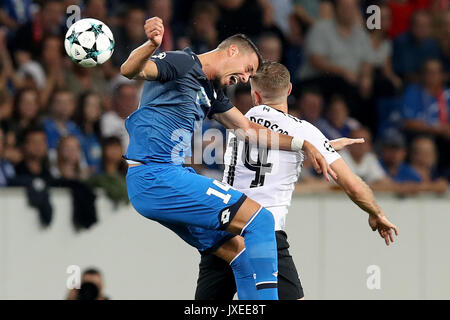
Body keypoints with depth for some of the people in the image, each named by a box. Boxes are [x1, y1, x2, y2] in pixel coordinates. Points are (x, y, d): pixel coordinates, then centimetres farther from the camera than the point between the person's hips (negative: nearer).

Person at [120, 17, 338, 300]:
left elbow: (248, 129, 33)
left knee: (239, 252, 13)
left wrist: (303, 145, 29)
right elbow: (130, 70, -24)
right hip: (157, 177, -11)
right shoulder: (181, 64, -7)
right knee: (259, 219, -13)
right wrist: (152, 44, -45)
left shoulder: (211, 93, 22)